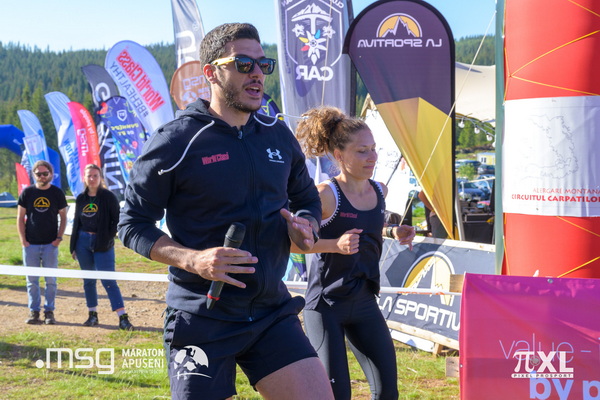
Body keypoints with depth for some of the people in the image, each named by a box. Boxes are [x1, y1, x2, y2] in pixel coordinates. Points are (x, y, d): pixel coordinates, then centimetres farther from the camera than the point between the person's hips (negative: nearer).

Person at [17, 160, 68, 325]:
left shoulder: (57, 193, 2)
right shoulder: (27, 192, 3)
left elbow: (63, 217, 7)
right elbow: (20, 217, 5)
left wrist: (59, 238, -5)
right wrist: (23, 240, -4)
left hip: (50, 244, -1)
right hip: (30, 244, 1)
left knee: (51, 280, 3)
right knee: (32, 280, 4)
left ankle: (49, 312, 11)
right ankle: (34, 312, 11)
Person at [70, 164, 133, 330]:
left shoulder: (108, 196, -5)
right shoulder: (81, 198, 9)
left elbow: (117, 219, -5)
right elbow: (76, 222, 15)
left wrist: (108, 237, -13)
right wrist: (73, 246, 12)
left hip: (102, 243, -5)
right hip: (83, 242, 5)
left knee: (108, 280, -11)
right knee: (88, 280, 10)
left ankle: (123, 318, -12)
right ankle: (92, 315, 20)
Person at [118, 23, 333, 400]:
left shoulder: (279, 136, 8)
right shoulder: (175, 141, -8)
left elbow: (307, 200, 23)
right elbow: (133, 223, -5)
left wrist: (305, 229, -1)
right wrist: (193, 260, -20)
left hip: (271, 310, 4)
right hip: (202, 317, -4)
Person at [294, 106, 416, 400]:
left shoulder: (380, 191, 3)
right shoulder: (326, 195, -18)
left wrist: (392, 232, 6)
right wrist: (335, 245, -29)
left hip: (364, 302, 6)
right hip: (326, 304, -6)